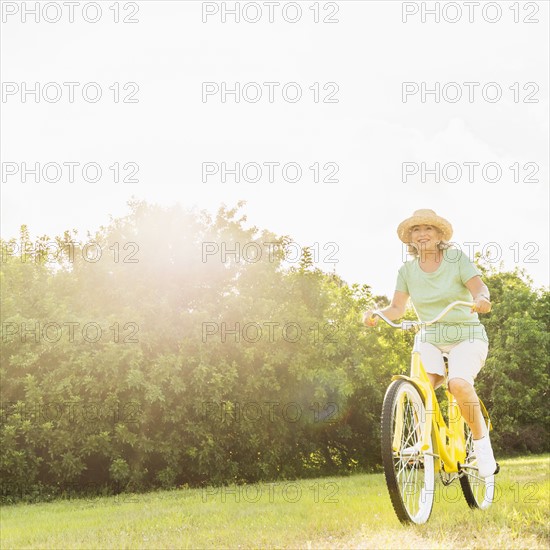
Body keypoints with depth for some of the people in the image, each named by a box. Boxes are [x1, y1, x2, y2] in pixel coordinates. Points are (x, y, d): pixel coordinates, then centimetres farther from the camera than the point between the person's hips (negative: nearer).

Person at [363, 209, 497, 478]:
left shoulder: (456, 258, -6)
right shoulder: (407, 270, 4)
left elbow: (479, 288, -16)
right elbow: (397, 308, 3)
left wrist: (482, 299, -40)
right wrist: (376, 314, -18)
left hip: (467, 337, -3)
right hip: (429, 339, 3)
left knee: (459, 384, -32)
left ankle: (481, 442, -11)